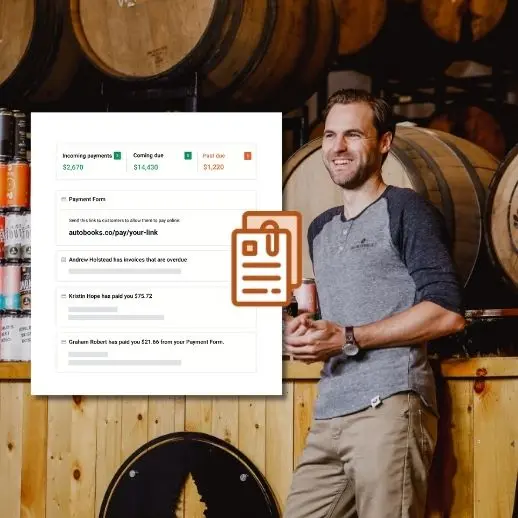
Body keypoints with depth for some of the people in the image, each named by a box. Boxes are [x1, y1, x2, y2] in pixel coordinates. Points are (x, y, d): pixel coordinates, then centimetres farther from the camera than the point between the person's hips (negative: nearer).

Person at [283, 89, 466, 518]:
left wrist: (349, 339, -12)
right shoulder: (321, 229, 24)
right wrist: (307, 334, 11)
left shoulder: (405, 209, 0)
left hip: (388, 406, -7)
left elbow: (448, 313, -11)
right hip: (328, 418, 7)